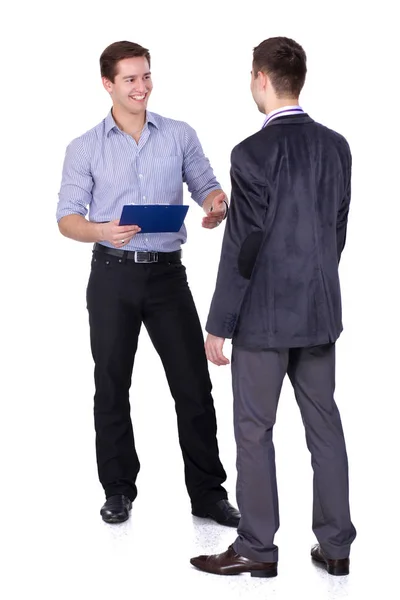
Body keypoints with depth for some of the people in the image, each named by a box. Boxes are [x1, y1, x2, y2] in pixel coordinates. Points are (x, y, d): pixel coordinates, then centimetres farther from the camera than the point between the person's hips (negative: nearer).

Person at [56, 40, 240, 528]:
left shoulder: (180, 135, 6)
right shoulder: (85, 148, 3)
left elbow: (206, 186, 7)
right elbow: (67, 217, 0)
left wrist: (217, 205, -17)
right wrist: (101, 231, -21)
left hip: (167, 272, 1)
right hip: (113, 275, 0)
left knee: (194, 384, 0)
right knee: (111, 386, 7)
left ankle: (207, 492, 11)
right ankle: (118, 490, 22)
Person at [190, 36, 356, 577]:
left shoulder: (253, 153, -16)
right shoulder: (336, 146, 3)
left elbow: (241, 247, -16)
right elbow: (339, 230, 9)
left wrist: (219, 324, -8)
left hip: (263, 314, -6)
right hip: (321, 310, 6)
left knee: (254, 430, 6)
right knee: (324, 423, 13)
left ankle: (257, 548, 15)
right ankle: (336, 544, 20)